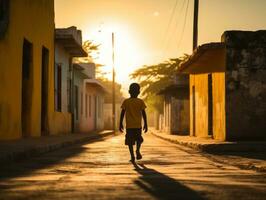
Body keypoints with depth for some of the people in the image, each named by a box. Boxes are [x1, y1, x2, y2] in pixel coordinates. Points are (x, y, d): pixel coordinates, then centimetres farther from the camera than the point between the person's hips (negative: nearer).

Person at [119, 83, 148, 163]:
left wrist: (120, 124, 7)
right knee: (138, 139, 20)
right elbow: (143, 113, -1)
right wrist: (145, 124, 5)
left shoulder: (126, 101, 0)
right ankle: (138, 150, -4)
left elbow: (122, 113, 0)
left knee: (130, 141, 4)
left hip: (129, 125, -1)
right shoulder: (141, 101, 0)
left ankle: (132, 156, -7)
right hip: (138, 125, 1)